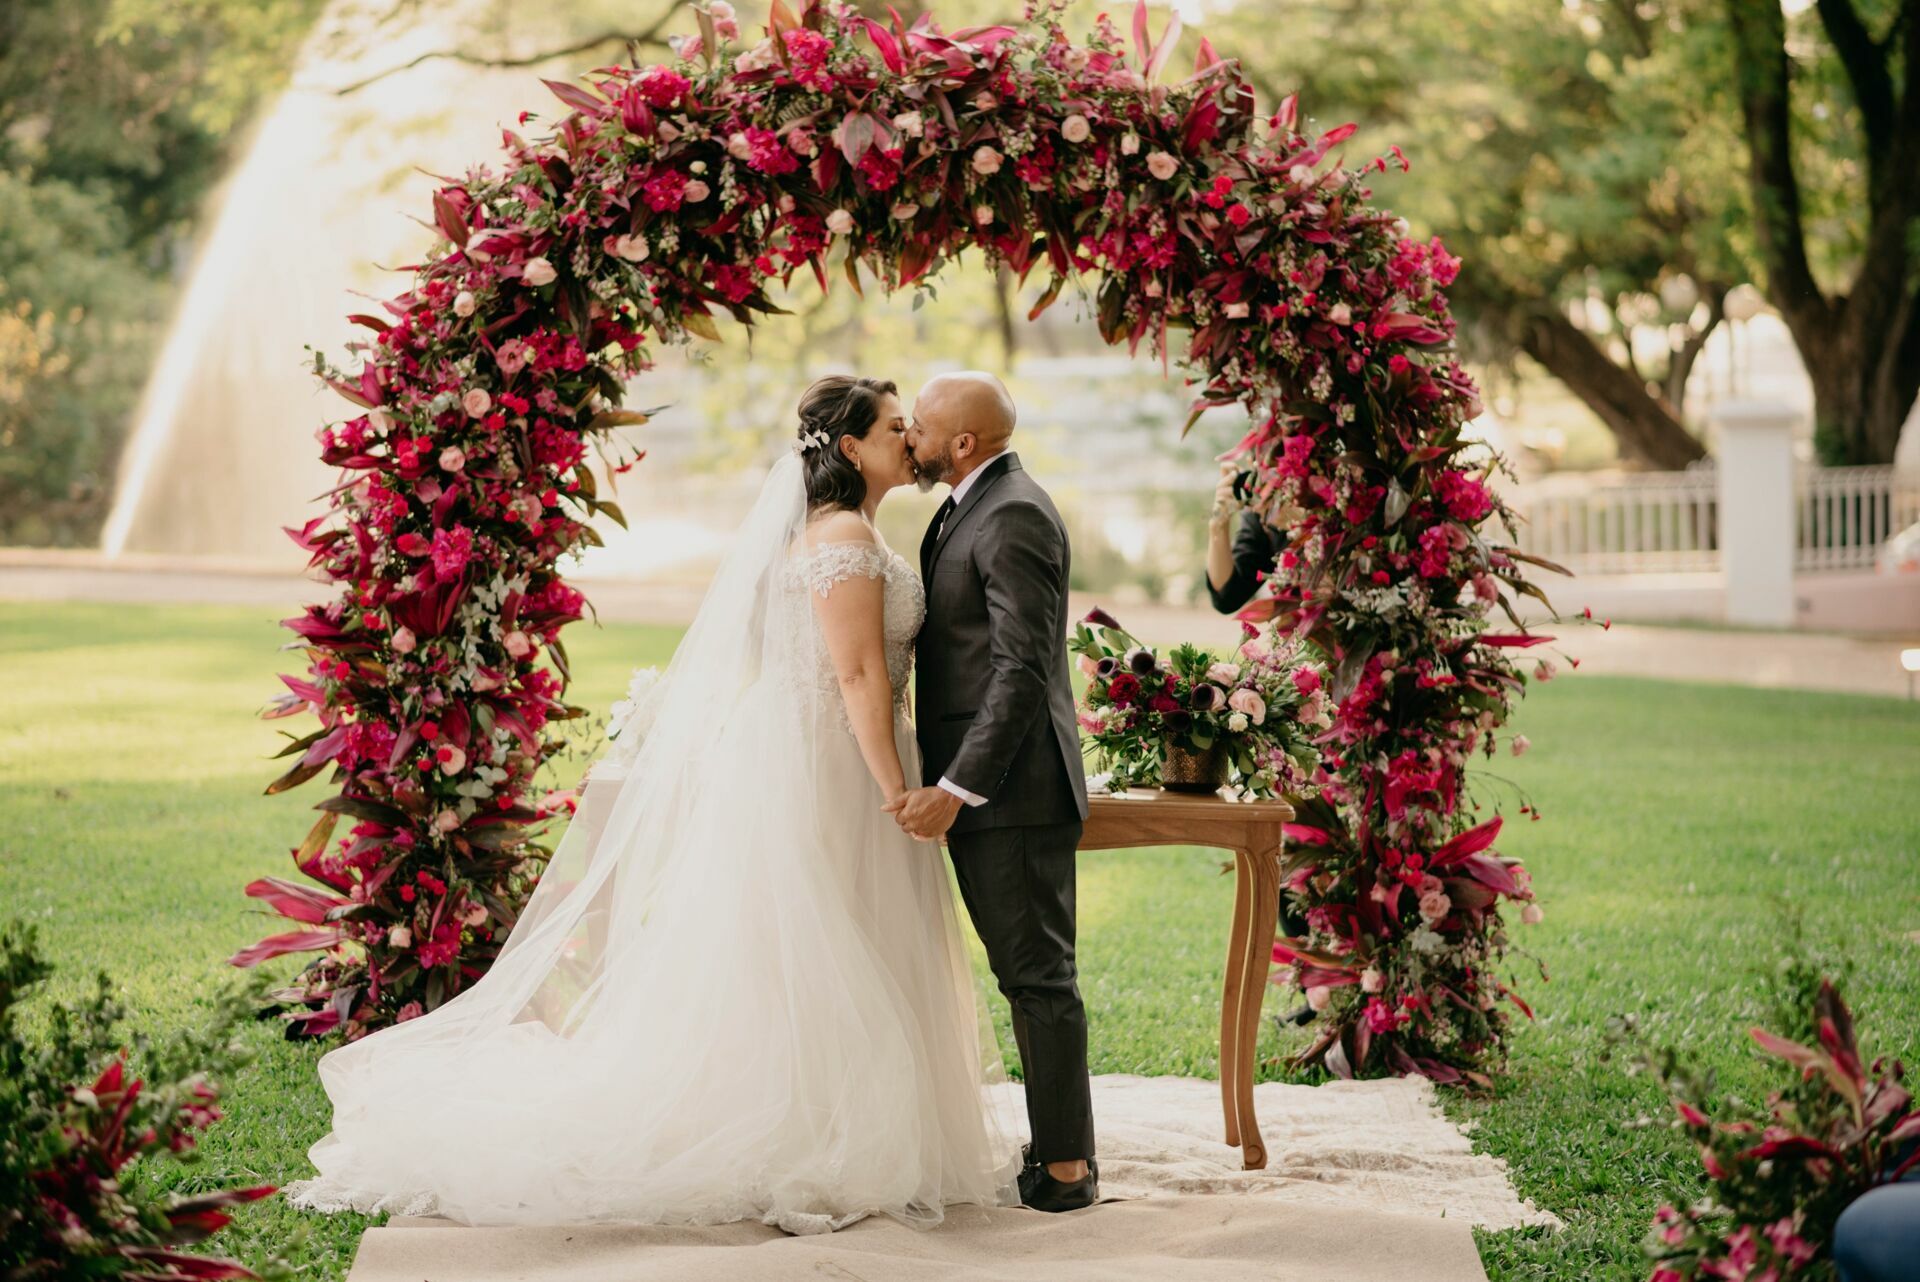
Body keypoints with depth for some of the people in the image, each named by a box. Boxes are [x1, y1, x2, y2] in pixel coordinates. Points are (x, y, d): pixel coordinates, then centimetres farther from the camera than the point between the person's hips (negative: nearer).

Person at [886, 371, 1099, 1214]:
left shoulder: (1013, 518, -16)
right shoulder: (969, 508, 16)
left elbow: (1022, 671, -22)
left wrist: (955, 789, -23)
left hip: (1013, 790, -10)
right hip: (979, 788, 10)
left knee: (1038, 976, -4)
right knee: (1026, 973, 14)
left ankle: (1066, 1167, 3)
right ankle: (1059, 1149, 21)